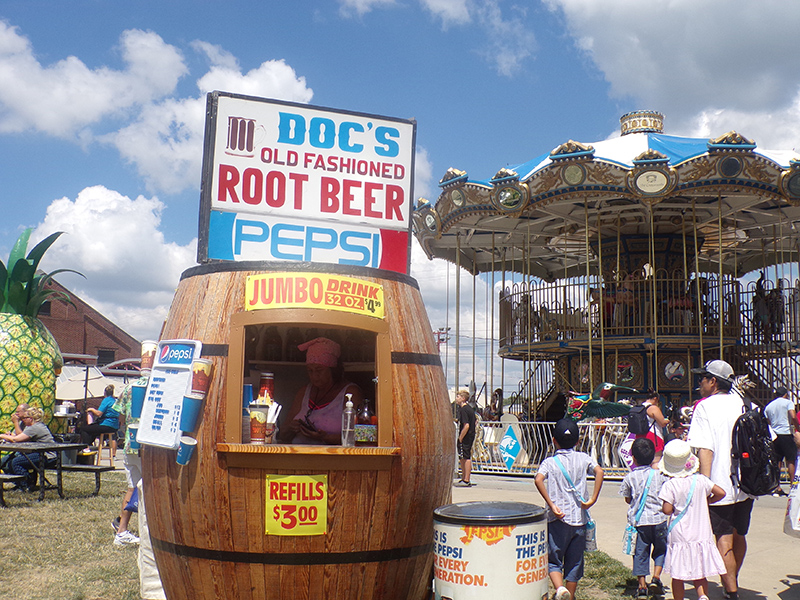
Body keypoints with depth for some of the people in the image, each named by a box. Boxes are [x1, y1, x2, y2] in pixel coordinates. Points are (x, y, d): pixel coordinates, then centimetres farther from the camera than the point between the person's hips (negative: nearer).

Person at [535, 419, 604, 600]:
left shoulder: (549, 462, -1)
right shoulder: (583, 458, 5)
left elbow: (538, 480, -19)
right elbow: (599, 472, -13)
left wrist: (551, 505, -17)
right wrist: (592, 500, -11)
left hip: (558, 519, -2)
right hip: (579, 519, 2)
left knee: (553, 560, 7)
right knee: (574, 563, 14)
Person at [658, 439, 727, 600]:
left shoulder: (670, 485, -14)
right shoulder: (700, 480, -2)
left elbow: (667, 510, -16)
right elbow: (721, 492, -1)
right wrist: (707, 501, 15)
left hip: (679, 536, -3)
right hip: (701, 533, 3)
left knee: (678, 575, 8)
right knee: (700, 573, 13)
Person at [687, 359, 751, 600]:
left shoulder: (704, 407, -9)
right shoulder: (744, 404, 6)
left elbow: (705, 449, -18)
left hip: (720, 484, -6)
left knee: (724, 539, 0)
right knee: (739, 535, 21)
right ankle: (733, 581, 39)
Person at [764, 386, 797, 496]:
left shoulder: (768, 406, 15)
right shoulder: (788, 402, 0)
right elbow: (793, 417, -13)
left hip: (774, 436, 5)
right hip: (786, 434, -4)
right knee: (791, 460, 1)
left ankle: (777, 488, 5)